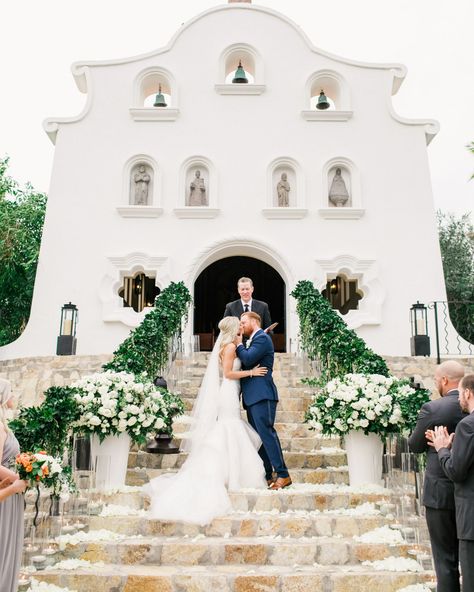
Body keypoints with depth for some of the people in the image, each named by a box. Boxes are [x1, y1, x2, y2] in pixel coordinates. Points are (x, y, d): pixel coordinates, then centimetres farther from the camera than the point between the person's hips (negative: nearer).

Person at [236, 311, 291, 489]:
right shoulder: (251, 341, 23)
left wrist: (239, 344, -3)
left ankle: (283, 475, -9)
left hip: (261, 395, -10)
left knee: (266, 433, -13)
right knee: (258, 436, 9)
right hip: (252, 397, 10)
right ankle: (266, 476, 14)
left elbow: (248, 359, -17)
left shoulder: (262, 338, -7)